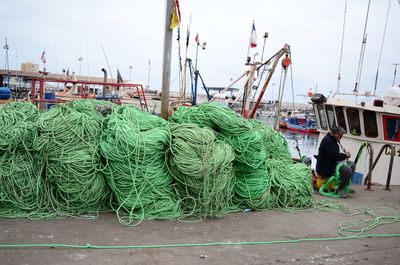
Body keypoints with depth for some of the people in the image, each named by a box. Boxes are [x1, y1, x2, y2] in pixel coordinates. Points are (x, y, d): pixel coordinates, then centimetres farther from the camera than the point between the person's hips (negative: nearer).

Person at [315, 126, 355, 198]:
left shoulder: (335, 140, 14)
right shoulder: (327, 141, -21)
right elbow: (335, 156, -28)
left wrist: (343, 152, 6)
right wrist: (345, 155, -10)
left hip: (333, 164, 11)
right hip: (325, 169, -11)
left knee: (352, 164, 13)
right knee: (347, 169, -27)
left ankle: (346, 186, 19)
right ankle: (340, 189, -9)